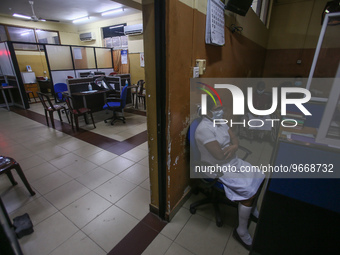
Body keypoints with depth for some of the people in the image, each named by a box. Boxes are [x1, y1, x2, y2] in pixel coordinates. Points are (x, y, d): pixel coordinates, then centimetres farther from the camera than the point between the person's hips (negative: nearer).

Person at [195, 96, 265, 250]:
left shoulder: (220, 121, 3)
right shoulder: (204, 129, -26)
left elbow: (235, 139, 4)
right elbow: (220, 155, -27)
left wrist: (233, 147, -20)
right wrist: (233, 147, -8)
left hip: (233, 161, 9)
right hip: (219, 169, -9)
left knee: (259, 178, 8)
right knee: (250, 190, -15)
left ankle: (253, 209, 34)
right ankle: (241, 231, 6)